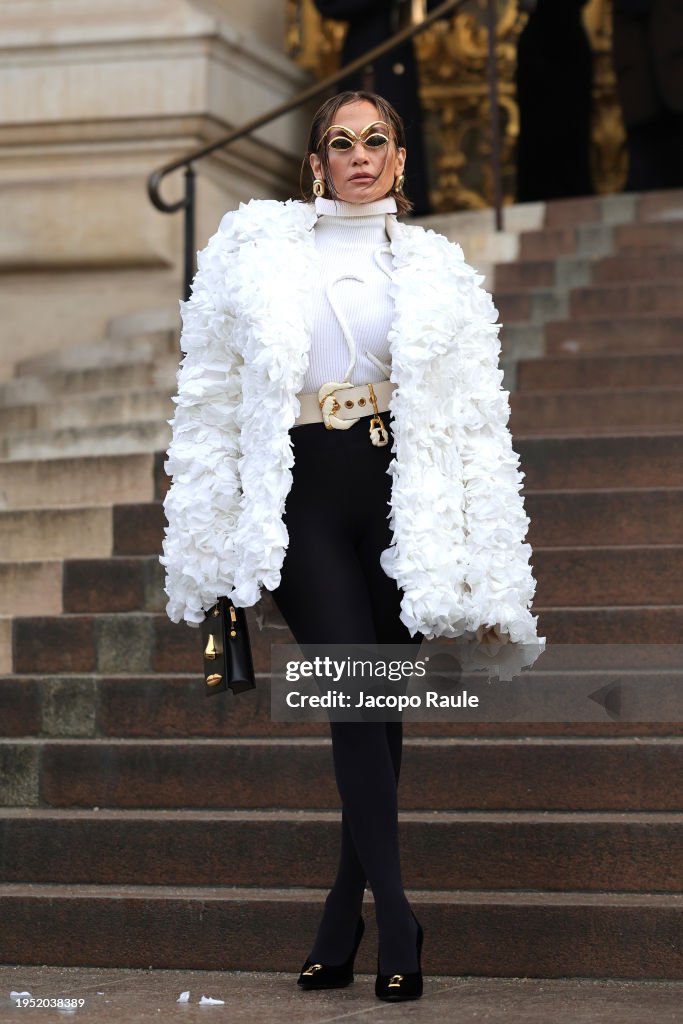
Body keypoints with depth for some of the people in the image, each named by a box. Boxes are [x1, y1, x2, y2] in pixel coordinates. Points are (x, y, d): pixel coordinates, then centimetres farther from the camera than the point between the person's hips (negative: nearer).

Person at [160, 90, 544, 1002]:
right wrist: (212, 537, 4)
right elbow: (214, 392, 9)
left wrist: (492, 581, 0)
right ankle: (396, 925, -10)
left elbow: (476, 424, 6)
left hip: (399, 490, 1)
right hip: (302, 491, -1)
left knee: (381, 708, 2)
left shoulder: (434, 270, 9)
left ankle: (345, 921, 12)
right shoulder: (256, 246, 9)